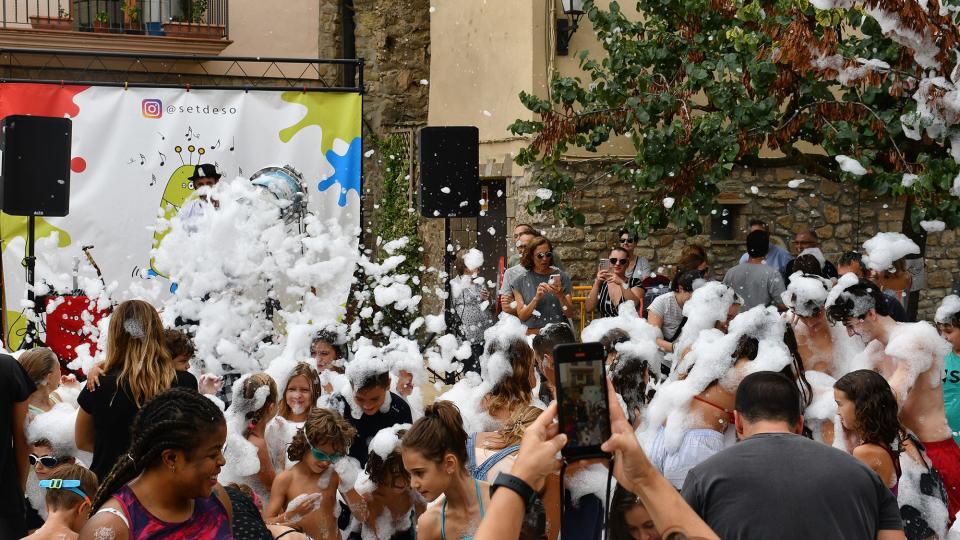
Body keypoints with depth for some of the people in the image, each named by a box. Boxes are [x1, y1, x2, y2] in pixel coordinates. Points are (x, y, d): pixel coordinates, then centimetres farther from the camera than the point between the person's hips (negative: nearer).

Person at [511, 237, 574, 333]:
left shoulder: (561, 277, 5)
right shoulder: (520, 282, 5)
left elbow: (570, 314, 3)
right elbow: (522, 316, 0)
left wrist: (561, 296, -15)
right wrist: (536, 298, -15)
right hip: (533, 334, 0)